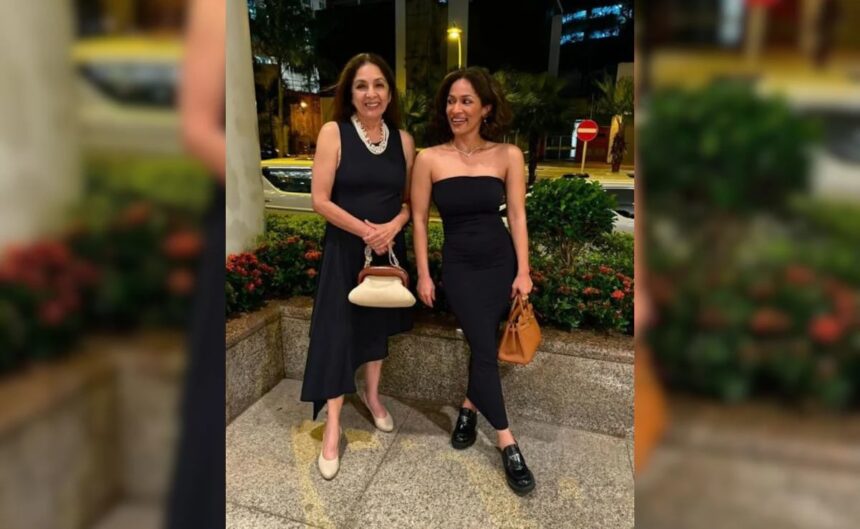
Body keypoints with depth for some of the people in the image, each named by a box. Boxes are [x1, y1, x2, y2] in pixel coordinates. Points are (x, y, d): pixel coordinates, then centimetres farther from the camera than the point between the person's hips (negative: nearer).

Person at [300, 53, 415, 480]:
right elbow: (319, 199, -13)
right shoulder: (334, 133, -8)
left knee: (378, 324, 16)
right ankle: (332, 428, 12)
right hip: (344, 248, -4)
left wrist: (392, 226, -14)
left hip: (389, 248, 4)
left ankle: (372, 395, 39)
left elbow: (412, 199, 6)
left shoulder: (403, 139, 2)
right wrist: (365, 230, -19)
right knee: (338, 330, -2)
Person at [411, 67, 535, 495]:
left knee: (483, 345, 10)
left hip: (501, 261, 2)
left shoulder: (508, 156, -4)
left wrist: (523, 271, -3)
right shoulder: (430, 159, -7)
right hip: (458, 265, -2)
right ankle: (508, 444, 6)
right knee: (485, 347, -5)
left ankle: (469, 407, 38)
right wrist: (423, 275, -2)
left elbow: (517, 215, -1)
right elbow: (418, 219, -2)